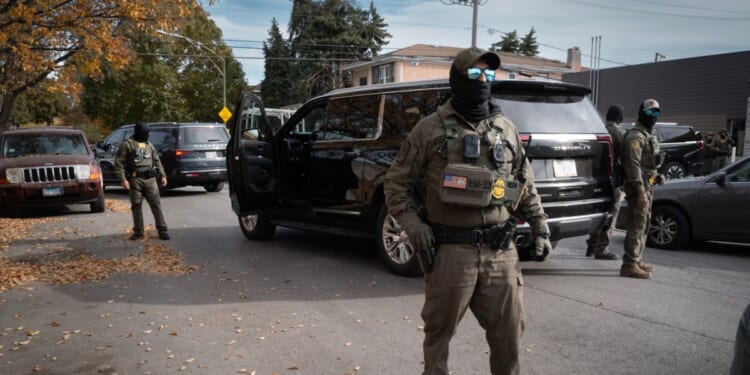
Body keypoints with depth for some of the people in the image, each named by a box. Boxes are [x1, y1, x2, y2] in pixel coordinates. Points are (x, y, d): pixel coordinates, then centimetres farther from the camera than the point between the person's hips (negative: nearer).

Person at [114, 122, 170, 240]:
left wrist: (162, 175, 14)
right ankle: (138, 231, 14)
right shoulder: (127, 145, 1)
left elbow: (157, 161, 22)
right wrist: (122, 179, -12)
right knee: (136, 206, 4)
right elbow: (119, 163, -3)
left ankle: (162, 230, -1)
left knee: (156, 204, -2)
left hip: (150, 179, 3)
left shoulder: (149, 145, 17)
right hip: (135, 179, -3)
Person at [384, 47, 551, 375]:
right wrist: (413, 225, -11)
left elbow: (526, 185, 19)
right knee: (440, 329, 8)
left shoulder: (506, 129, 12)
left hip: (501, 251, 4)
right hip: (450, 250, -3)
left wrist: (540, 227, 15)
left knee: (508, 329, 12)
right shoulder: (430, 129, -1)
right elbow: (397, 181, 1)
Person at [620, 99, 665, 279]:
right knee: (637, 226, -12)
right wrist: (640, 191, -25)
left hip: (647, 186, 11)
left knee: (643, 226, 15)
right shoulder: (635, 136, -12)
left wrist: (657, 176, 14)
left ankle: (637, 261, 24)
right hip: (639, 188, -11)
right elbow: (633, 164, -20)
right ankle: (629, 265, -11)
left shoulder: (648, 136, 22)